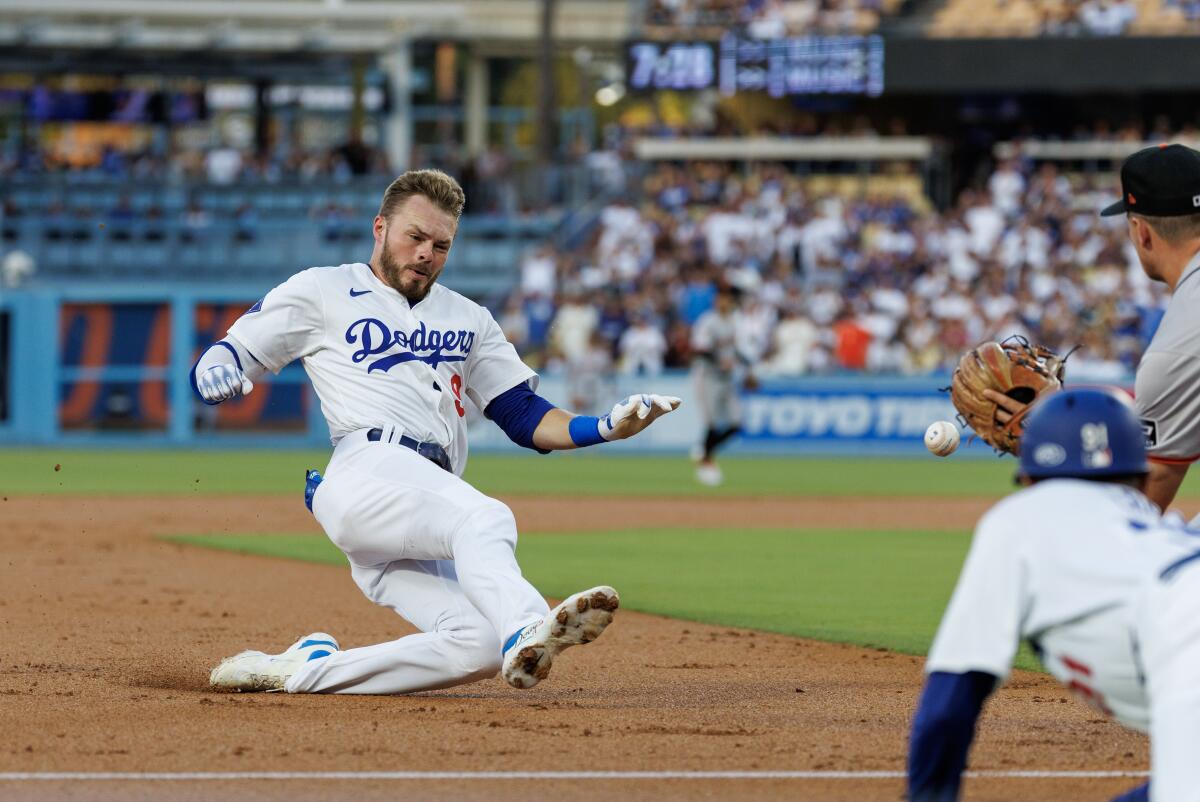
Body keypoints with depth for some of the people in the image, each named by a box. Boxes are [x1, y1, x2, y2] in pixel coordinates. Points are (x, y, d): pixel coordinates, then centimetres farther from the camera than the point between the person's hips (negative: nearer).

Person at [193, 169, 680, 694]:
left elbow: (525, 417, 25)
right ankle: (526, 631, -62)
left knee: (481, 646, -22)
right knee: (483, 518, -36)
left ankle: (307, 670, -13)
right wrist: (217, 372, -13)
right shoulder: (322, 292, 17)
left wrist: (605, 429, 6)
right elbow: (223, 359, 12)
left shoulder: (469, 320, 31)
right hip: (366, 468, -6)